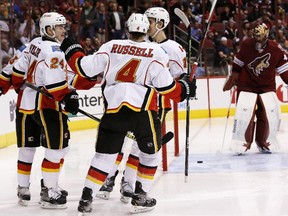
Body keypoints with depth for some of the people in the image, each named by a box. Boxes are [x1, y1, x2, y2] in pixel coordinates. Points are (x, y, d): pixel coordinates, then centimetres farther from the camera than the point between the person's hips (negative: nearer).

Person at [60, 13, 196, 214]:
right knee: (150, 152, 19)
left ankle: (86, 199, 5)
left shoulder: (111, 46, 8)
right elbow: (165, 86, 0)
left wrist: (72, 51, 27)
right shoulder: (156, 52, 3)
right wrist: (184, 89, 18)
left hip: (114, 108, 2)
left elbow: (86, 68, 9)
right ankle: (140, 197, 20)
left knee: (104, 154, 11)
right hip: (143, 109, -2)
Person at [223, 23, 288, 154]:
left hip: (267, 87, 1)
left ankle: (262, 143, 13)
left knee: (271, 115, -6)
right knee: (244, 114, -14)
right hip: (246, 85, -1)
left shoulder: (276, 50, -12)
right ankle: (243, 143, -1)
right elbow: (238, 63, 6)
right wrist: (233, 77, 8)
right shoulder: (246, 45, -9)